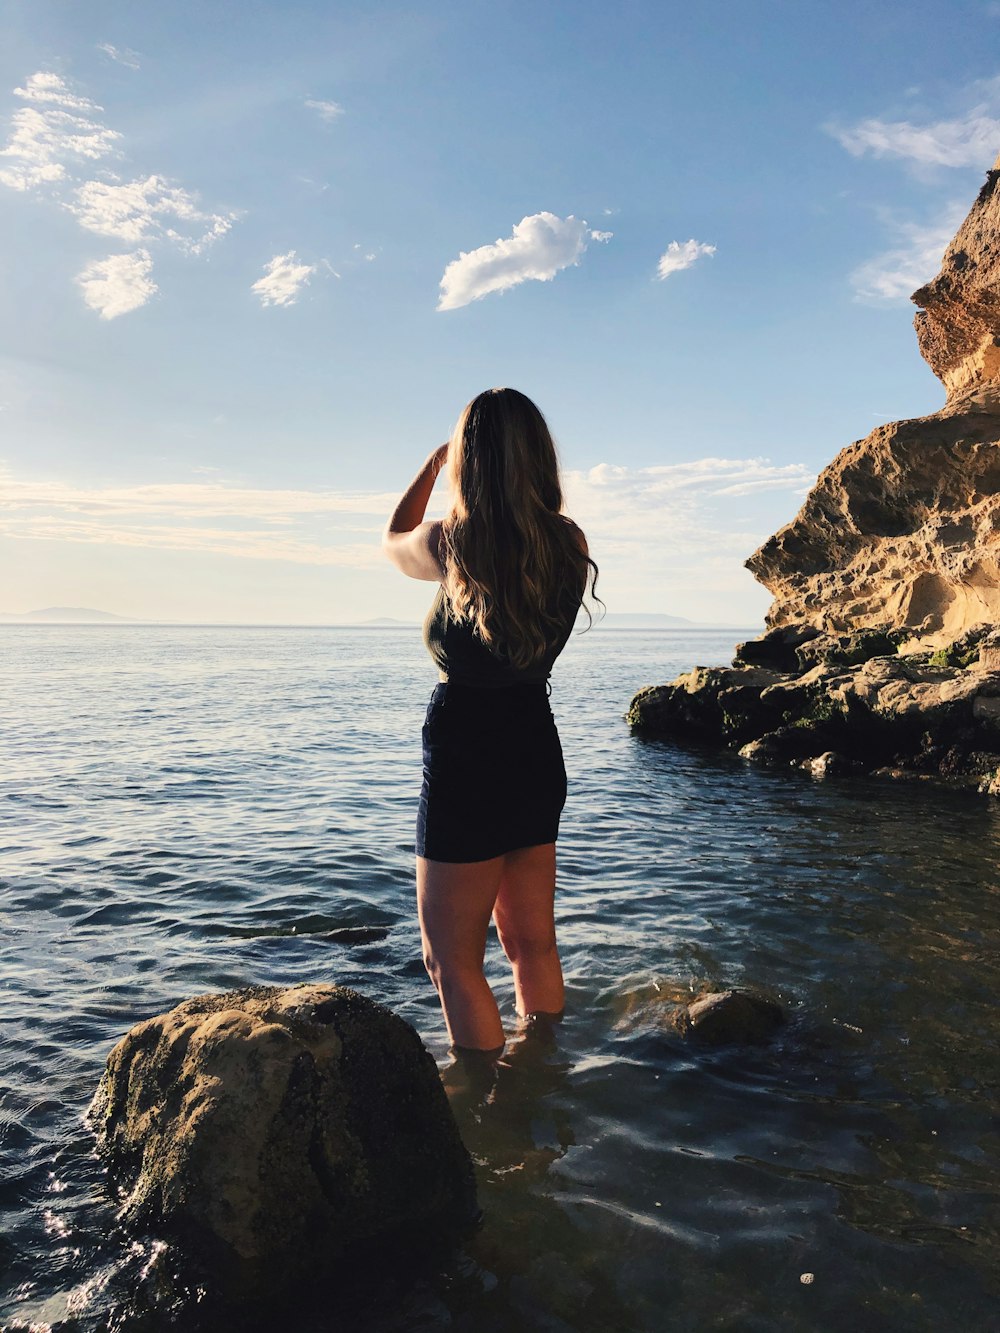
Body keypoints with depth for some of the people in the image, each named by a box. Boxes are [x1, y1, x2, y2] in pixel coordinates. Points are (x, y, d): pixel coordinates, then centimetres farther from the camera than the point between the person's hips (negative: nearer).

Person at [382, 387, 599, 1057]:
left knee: (454, 960, 8)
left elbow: (393, 540, 8)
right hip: (537, 753, 6)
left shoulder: (452, 542, -16)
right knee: (533, 945, 20)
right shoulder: (570, 542, -4)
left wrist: (435, 462, 18)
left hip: (466, 760, -6)